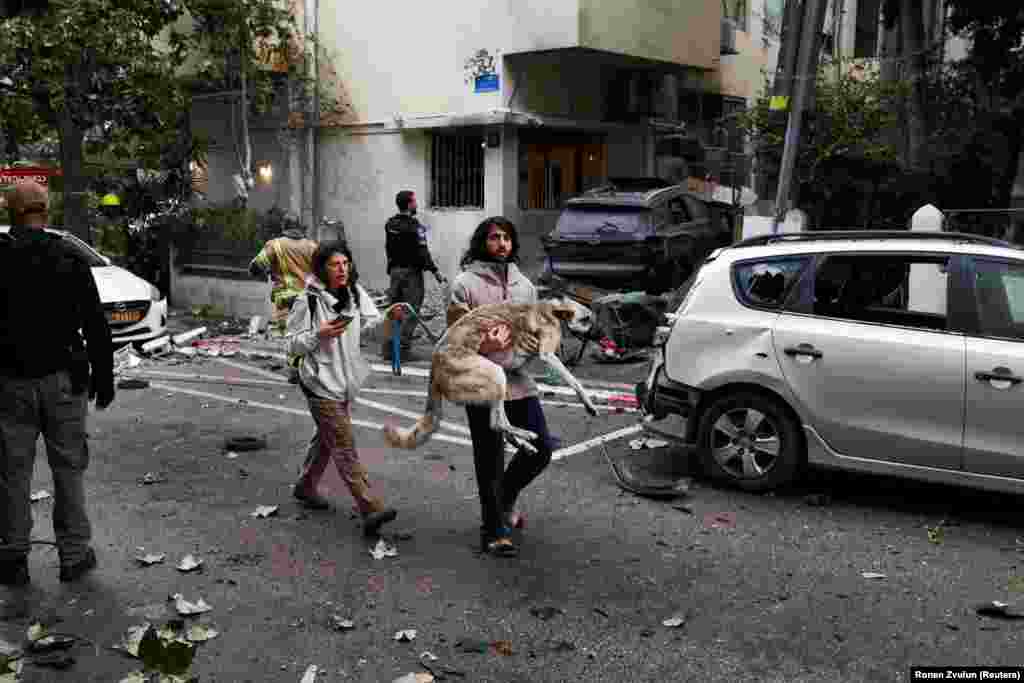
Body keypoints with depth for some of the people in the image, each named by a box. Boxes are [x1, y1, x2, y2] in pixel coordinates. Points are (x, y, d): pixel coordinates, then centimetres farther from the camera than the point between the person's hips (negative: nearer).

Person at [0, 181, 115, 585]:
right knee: (68, 468, 8)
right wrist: (103, 375, 6)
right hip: (63, 379, 0)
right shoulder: (70, 260, -3)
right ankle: (74, 555, 13)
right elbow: (96, 327, -2)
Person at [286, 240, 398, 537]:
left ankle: (305, 487, 41)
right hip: (321, 382, -7)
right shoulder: (308, 300, -12)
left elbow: (373, 326, -1)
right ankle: (371, 508, -13)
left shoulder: (355, 293, 4)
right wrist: (319, 335, -23)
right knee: (344, 445, -10)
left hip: (347, 380, 7)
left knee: (327, 437, 21)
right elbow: (293, 344, -7)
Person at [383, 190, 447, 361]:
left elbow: (388, 249, 13)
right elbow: (422, 252, -19)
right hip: (411, 271, -7)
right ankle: (403, 346, -4)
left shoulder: (390, 224, 7)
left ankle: (388, 349, 13)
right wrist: (435, 271, -15)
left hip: (395, 270, 7)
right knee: (411, 310, 0)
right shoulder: (414, 225, -16)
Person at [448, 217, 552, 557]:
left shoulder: (524, 284, 12)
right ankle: (494, 530, 21)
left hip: (519, 381, 5)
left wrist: (537, 344, -3)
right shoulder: (465, 283, -6)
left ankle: (505, 497, 35)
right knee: (490, 461, 5)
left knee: (541, 449, 7)